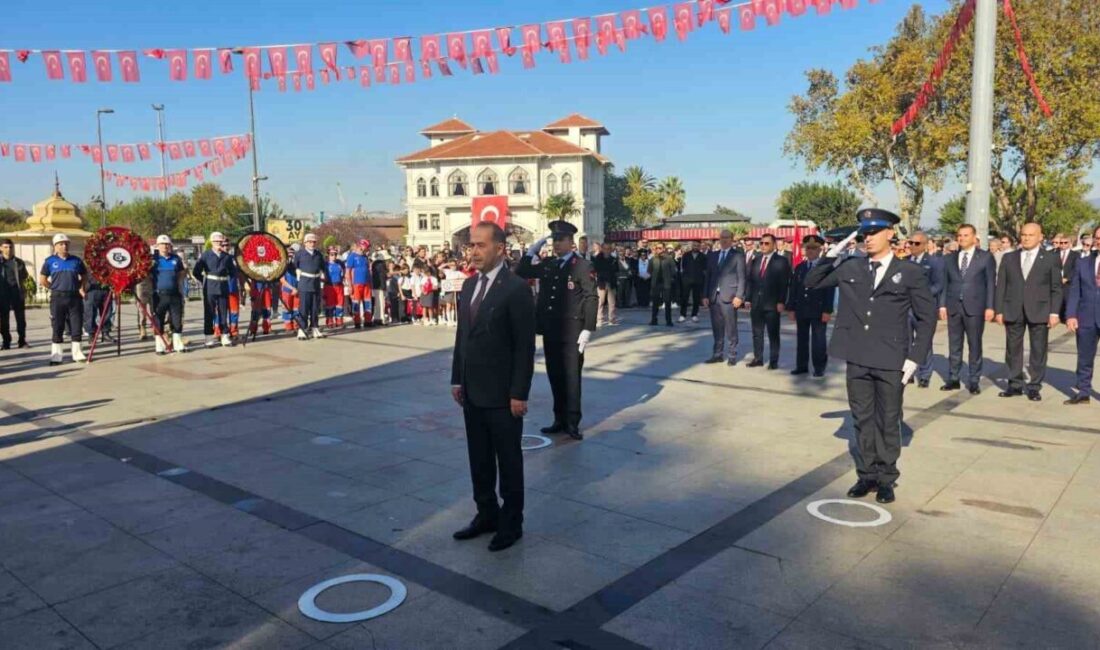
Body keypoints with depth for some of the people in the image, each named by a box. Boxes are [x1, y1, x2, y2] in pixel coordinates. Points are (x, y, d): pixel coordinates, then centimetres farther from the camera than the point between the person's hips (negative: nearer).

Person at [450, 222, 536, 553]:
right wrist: (457, 378, 11)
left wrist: (519, 393, -16)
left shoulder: (516, 288, -14)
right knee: (479, 459, 17)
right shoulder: (469, 285, 9)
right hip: (472, 391, 7)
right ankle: (487, 514, 32)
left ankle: (511, 522, 21)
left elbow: (525, 346, -15)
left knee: (508, 460, 7)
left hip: (502, 393, -7)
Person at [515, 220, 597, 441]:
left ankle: (572, 422, 6)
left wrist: (587, 330, -16)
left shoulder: (583, 265, -5)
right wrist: (531, 252, 2)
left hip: (571, 332, -6)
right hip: (550, 331, 6)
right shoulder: (547, 264, 11)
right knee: (555, 377, 11)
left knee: (571, 377, -1)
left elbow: (591, 299, -10)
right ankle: (560, 419, 20)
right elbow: (520, 274, 13)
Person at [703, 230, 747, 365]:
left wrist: (739, 296, -11)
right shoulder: (712, 255, 14)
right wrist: (705, 295, 8)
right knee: (717, 328, 8)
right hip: (714, 297, 4)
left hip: (729, 297, -4)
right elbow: (708, 276, 14)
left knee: (731, 329, 0)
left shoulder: (738, 255, 1)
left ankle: (732, 356, 6)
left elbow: (742, 278, -3)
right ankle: (717, 354, 16)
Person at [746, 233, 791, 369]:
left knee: (773, 333, 2)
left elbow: (784, 283, -7)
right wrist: (749, 299, 5)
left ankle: (773, 361, 8)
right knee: (757, 332, 9)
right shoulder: (756, 260, 13)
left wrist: (781, 302, -14)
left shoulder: (781, 261, -2)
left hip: (772, 303, -5)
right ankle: (758, 358, 16)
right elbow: (750, 280, 12)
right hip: (756, 303, 5)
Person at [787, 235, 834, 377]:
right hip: (801, 310, 4)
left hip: (818, 311, -4)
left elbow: (830, 291, -6)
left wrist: (827, 311, -13)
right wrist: (791, 308, 4)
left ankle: (819, 367, 6)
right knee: (801, 339, 7)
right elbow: (793, 289, 11)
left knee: (818, 340, 0)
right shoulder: (799, 268, 13)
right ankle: (802, 366, 14)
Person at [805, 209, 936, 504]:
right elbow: (812, 282, 9)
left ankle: (886, 479, 21)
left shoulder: (910, 272, -2)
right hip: (857, 359, 3)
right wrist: (832, 254, -5)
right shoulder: (849, 267, 6)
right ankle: (867, 475, 25)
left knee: (888, 422, 8)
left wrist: (915, 357, -6)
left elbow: (927, 316, 1)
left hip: (890, 361, -3)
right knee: (862, 420, 12)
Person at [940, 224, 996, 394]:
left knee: (975, 345, 3)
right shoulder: (950, 258, 11)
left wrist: (989, 307, -6)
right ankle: (953, 379, 14)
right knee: (954, 345, 7)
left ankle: (974, 381, 10)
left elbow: (990, 283, -1)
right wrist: (943, 304, 3)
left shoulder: (986, 257, 2)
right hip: (953, 307, 3)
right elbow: (945, 283, 10)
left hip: (975, 307, -3)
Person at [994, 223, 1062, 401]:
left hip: (1039, 311, -2)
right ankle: (1015, 385, 14)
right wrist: (999, 310, 1)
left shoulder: (1051, 259, 5)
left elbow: (1056, 288, 2)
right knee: (1013, 349, 5)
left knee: (1038, 350, 2)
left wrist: (1054, 312, -6)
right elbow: (1001, 286, 7)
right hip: (1013, 311, 2)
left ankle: (1034, 387, 10)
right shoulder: (1008, 258, 10)